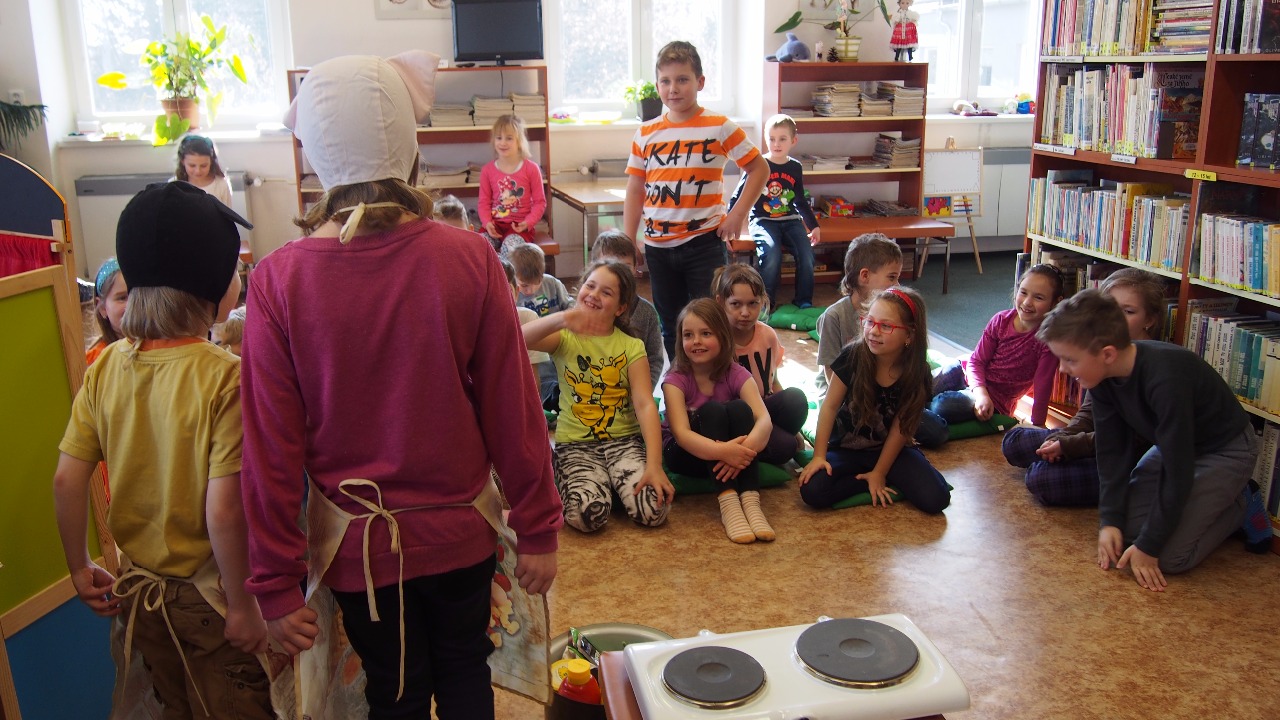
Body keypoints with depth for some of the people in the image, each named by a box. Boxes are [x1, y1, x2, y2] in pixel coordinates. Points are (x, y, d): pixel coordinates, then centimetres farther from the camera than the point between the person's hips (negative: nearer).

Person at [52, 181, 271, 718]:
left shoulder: (105, 366, -7)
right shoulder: (224, 377, -25)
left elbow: (66, 480, -3)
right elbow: (223, 508, -26)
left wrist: (80, 569, 12)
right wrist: (242, 606, -15)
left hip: (138, 589, 6)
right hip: (207, 595, -5)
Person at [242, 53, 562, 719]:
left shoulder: (278, 280, -16)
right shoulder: (469, 259, -17)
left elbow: (272, 444, -12)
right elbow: (512, 410, -13)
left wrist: (276, 582, -1)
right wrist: (538, 529, 0)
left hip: (358, 539, 0)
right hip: (459, 530, 0)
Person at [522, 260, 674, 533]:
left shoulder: (631, 347, 1)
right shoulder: (565, 338, 0)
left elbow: (646, 405, -11)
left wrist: (654, 465, -24)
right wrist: (560, 319, -39)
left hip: (624, 440, 1)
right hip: (576, 444, -1)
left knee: (654, 510, -23)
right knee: (589, 513, -29)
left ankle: (612, 485, 9)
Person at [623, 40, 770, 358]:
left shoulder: (720, 128, -4)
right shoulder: (646, 134, 4)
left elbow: (759, 168, 0)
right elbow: (635, 191, 7)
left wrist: (738, 213, -10)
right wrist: (627, 244, 2)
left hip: (704, 242, -4)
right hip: (658, 245, 4)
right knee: (670, 326, 14)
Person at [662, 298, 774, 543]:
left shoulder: (736, 374, -9)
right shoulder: (676, 380, -15)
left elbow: (764, 419, -24)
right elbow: (681, 433, -29)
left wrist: (745, 449, -47)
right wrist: (721, 451, -48)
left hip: (729, 454, 2)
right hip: (686, 453, -2)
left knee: (739, 408, -27)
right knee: (712, 410, -29)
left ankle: (750, 501, -36)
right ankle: (728, 502, -39)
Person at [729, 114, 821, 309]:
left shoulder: (796, 168, 9)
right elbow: (738, 197, -2)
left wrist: (814, 225, 20)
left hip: (790, 220, 4)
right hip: (763, 221, -4)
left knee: (807, 254, -20)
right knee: (772, 254, -31)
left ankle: (804, 302, -3)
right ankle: (765, 304, -15)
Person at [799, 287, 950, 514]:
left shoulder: (917, 373, -16)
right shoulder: (853, 356, -19)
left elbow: (901, 429, -10)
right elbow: (830, 406, -11)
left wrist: (879, 473, -9)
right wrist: (819, 456, -14)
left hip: (890, 450, 0)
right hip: (846, 448, 1)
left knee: (935, 499, -21)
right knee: (812, 491, -26)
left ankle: (885, 481, 6)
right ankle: (890, 483, -6)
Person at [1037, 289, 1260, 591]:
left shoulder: (1166, 379, -39)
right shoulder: (1104, 374, -16)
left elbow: (1177, 471, -31)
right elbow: (1112, 451, -8)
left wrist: (1148, 547, -24)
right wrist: (1110, 520, -15)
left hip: (1225, 451, -7)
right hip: (1173, 443, 7)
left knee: (1170, 556, -15)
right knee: (1122, 530, 0)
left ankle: (1238, 508, 10)